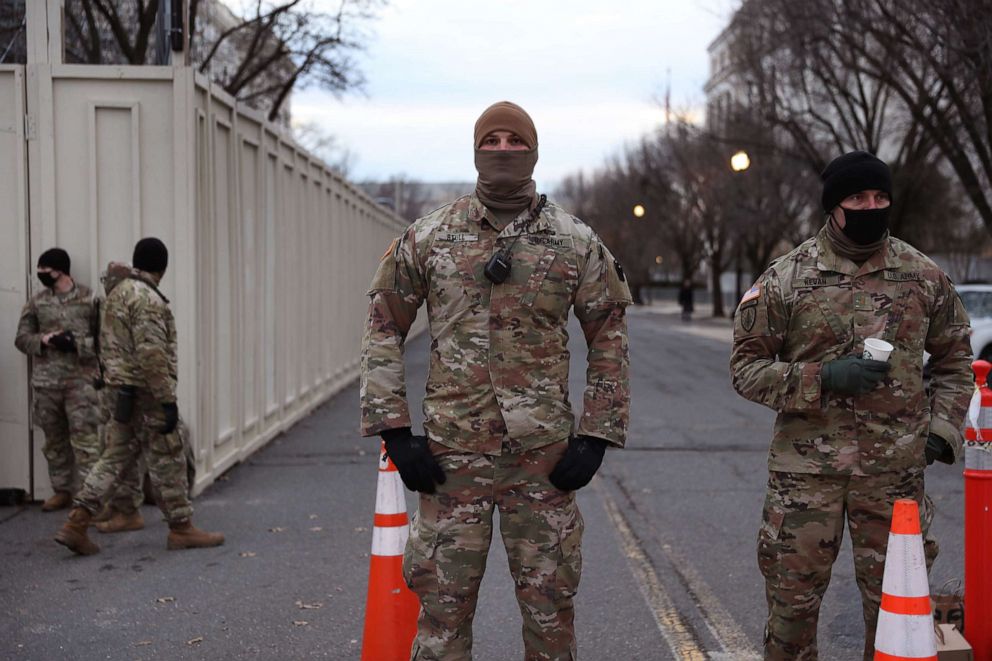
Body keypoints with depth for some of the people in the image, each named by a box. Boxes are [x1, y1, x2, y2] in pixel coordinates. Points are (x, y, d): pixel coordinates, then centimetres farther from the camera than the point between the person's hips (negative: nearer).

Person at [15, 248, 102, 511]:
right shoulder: (36, 302, 8)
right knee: (54, 439, 11)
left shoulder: (89, 298, -2)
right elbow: (22, 338, 9)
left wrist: (76, 344, -18)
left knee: (84, 437, -7)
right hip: (46, 381, 4)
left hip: (81, 379, -4)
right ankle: (62, 490, 23)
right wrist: (42, 340, -11)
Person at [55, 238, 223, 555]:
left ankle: (76, 524, 6)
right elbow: (152, 355, -23)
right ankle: (181, 529, 11)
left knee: (114, 458, 11)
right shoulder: (148, 298, -17)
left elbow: (109, 347, 18)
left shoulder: (117, 293, 13)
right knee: (168, 461, 1)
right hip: (145, 394, -9)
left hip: (123, 393, 9)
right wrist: (168, 400, -21)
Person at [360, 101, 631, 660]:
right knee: (443, 604, 6)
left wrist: (597, 436, 0)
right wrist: (394, 431, -1)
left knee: (551, 604, 9)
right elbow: (384, 331, 7)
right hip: (453, 453, 0)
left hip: (545, 454, 0)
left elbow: (611, 341, 7)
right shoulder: (428, 237, 3)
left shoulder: (577, 242, 3)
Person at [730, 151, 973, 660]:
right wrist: (823, 378, -16)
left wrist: (942, 428, 3)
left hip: (896, 467, 2)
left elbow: (953, 358, 16)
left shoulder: (923, 275, 5)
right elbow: (746, 367, -3)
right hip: (806, 465, -2)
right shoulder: (785, 279, -3)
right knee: (793, 598, 8)